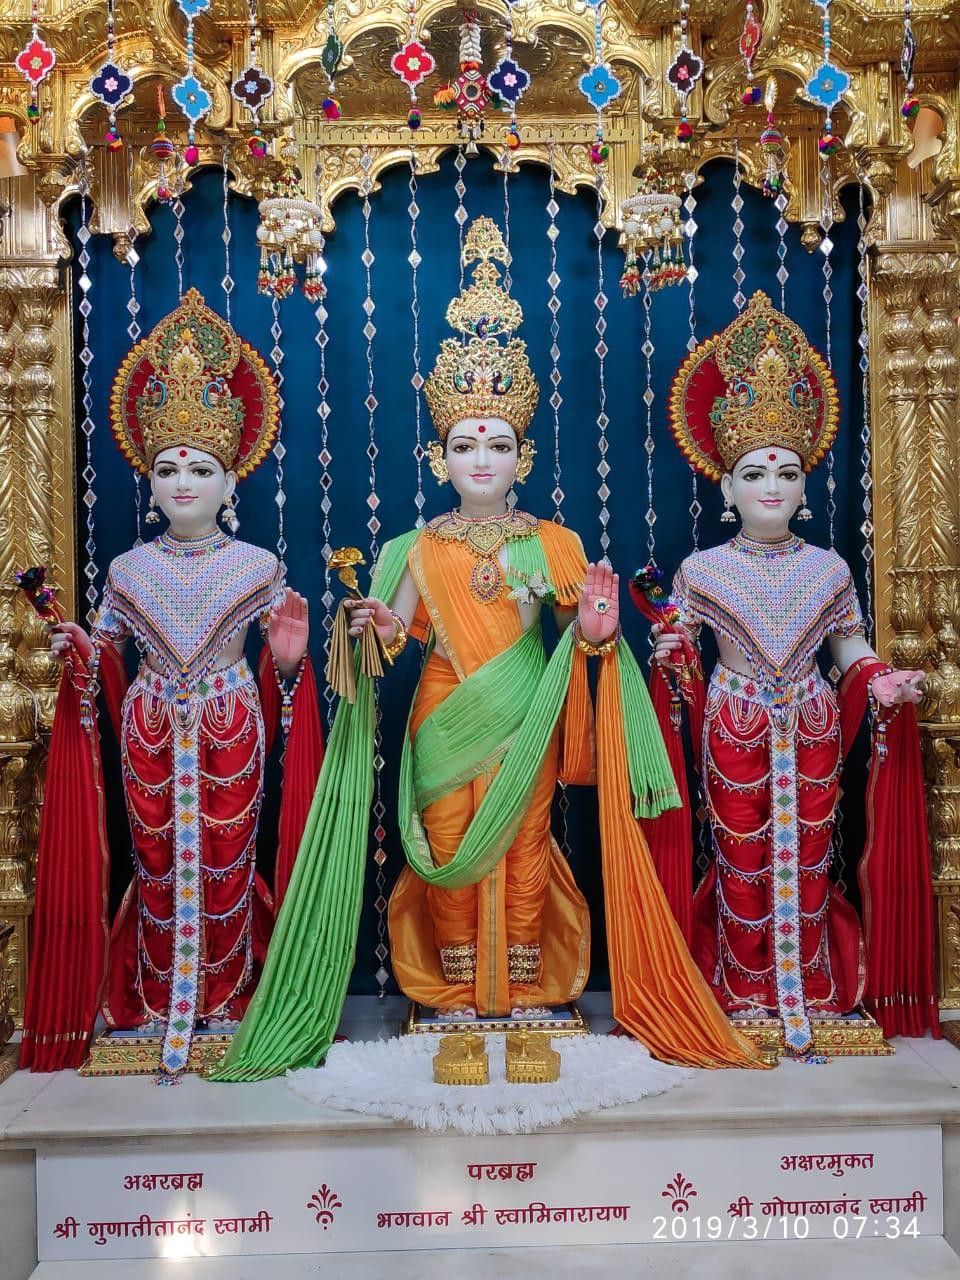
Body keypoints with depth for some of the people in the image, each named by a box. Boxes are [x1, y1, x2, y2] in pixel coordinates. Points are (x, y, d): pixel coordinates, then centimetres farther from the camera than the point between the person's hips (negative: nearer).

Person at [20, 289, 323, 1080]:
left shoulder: (257, 566, -1)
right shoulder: (128, 569, 4)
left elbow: (278, 665, 3)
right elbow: (105, 652, 10)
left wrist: (288, 660, -18)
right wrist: (77, 653, -10)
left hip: (230, 727, -1)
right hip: (150, 731, 2)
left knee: (226, 859, 3)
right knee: (158, 860, 7)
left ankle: (225, 996, 19)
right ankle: (160, 1000, 22)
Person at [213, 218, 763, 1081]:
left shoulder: (551, 543, 1)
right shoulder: (421, 548, 2)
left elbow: (582, 619, 2)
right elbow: (401, 630, -3)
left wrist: (595, 628, -19)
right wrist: (378, 622, -24)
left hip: (523, 724, 0)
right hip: (447, 722, 1)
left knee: (524, 845, 6)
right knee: (450, 847, 7)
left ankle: (527, 979, 22)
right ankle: (458, 982, 22)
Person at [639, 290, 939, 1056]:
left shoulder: (828, 569, 1)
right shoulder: (701, 571, -4)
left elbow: (849, 647, 6)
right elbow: (678, 653, -1)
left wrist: (880, 682, -11)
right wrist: (667, 654, -22)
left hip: (811, 729, 2)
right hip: (735, 729, -2)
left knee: (806, 853, 9)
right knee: (744, 856, 6)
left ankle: (810, 986, 24)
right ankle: (748, 987, 21)